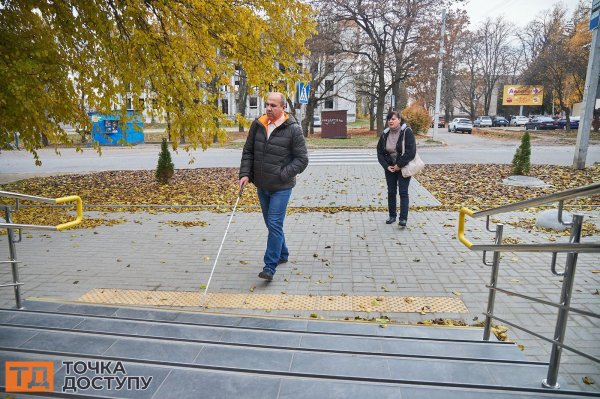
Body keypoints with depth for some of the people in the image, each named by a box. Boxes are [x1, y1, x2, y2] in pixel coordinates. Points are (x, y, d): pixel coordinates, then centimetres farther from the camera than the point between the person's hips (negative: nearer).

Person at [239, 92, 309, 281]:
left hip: (281, 187, -6)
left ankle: (270, 267, -1)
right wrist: (245, 174, -1)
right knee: (271, 224, 17)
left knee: (275, 225, -9)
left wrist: (282, 175, -16)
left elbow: (302, 159, -10)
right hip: (262, 186, 6)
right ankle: (282, 254, 37)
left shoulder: (293, 129, -11)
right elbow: (248, 151, 11)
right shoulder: (257, 125, 4)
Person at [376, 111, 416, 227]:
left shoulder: (407, 132, -12)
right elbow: (380, 152, 5)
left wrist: (399, 165, -19)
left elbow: (411, 151, -18)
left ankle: (403, 218, -2)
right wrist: (386, 166, -6)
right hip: (390, 168, 5)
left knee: (403, 192, -5)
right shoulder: (385, 134, 2)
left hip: (403, 167, -5)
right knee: (391, 192, 10)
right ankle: (392, 215, 23)